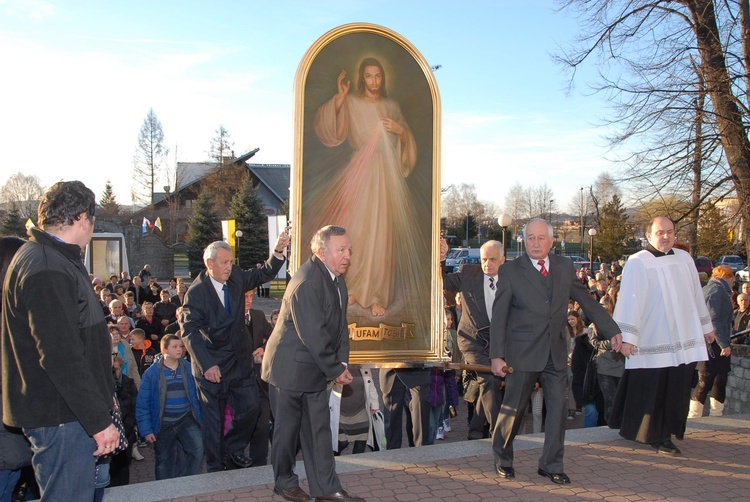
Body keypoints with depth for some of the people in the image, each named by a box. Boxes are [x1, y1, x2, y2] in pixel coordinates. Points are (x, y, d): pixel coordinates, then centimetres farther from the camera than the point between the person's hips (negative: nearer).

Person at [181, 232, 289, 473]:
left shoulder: (237, 277, 0)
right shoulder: (196, 292, -16)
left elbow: (264, 274, 8)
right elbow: (189, 332, -18)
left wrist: (278, 250, -12)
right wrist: (207, 364, -25)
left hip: (239, 360, 5)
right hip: (211, 364, -5)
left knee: (251, 406, 5)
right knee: (213, 418, 6)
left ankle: (232, 449, 28)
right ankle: (215, 466, 23)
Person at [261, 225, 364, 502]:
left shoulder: (337, 278, 6)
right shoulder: (307, 281, -24)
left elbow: (340, 324, 11)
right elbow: (312, 334, -26)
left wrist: (342, 363, -1)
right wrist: (336, 369, -17)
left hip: (316, 369, 8)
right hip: (290, 368, -8)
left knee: (319, 427, 11)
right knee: (288, 427, 8)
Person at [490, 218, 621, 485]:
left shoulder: (564, 266, 6)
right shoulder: (510, 271, -5)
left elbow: (586, 300, 15)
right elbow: (499, 316, -6)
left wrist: (612, 330, 14)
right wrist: (496, 355, -10)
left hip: (556, 352, 3)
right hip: (523, 352, -3)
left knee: (557, 408, 4)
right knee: (513, 408, 5)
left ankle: (551, 465, 19)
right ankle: (502, 458, 26)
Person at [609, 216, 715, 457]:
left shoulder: (685, 259, 9)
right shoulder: (638, 263, -8)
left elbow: (696, 295, 17)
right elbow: (630, 300, -13)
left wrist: (706, 326, 20)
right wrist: (627, 336, -17)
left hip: (683, 340, 5)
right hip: (652, 341, -5)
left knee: (676, 390, 6)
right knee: (648, 389, 3)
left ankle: (663, 436, 17)